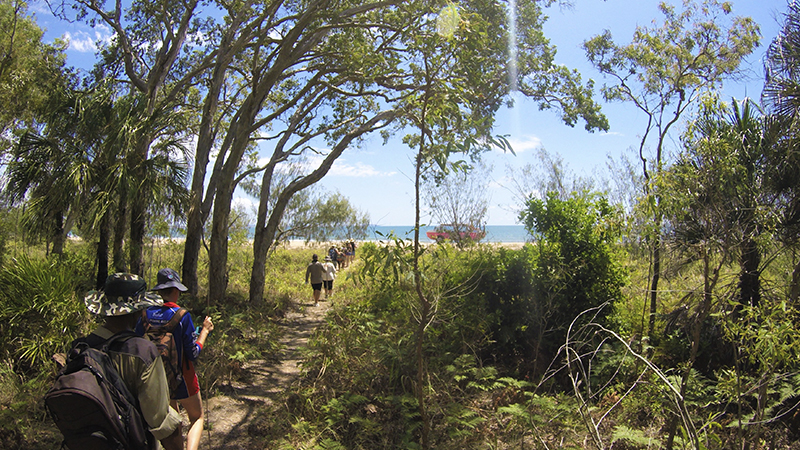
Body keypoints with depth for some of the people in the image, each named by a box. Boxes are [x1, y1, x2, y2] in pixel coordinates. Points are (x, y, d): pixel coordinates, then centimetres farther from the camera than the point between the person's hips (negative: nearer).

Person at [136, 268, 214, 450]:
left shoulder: (146, 315, -7)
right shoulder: (182, 316, -21)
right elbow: (193, 353, -16)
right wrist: (205, 330, -5)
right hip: (182, 379, -5)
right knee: (197, 418, 13)